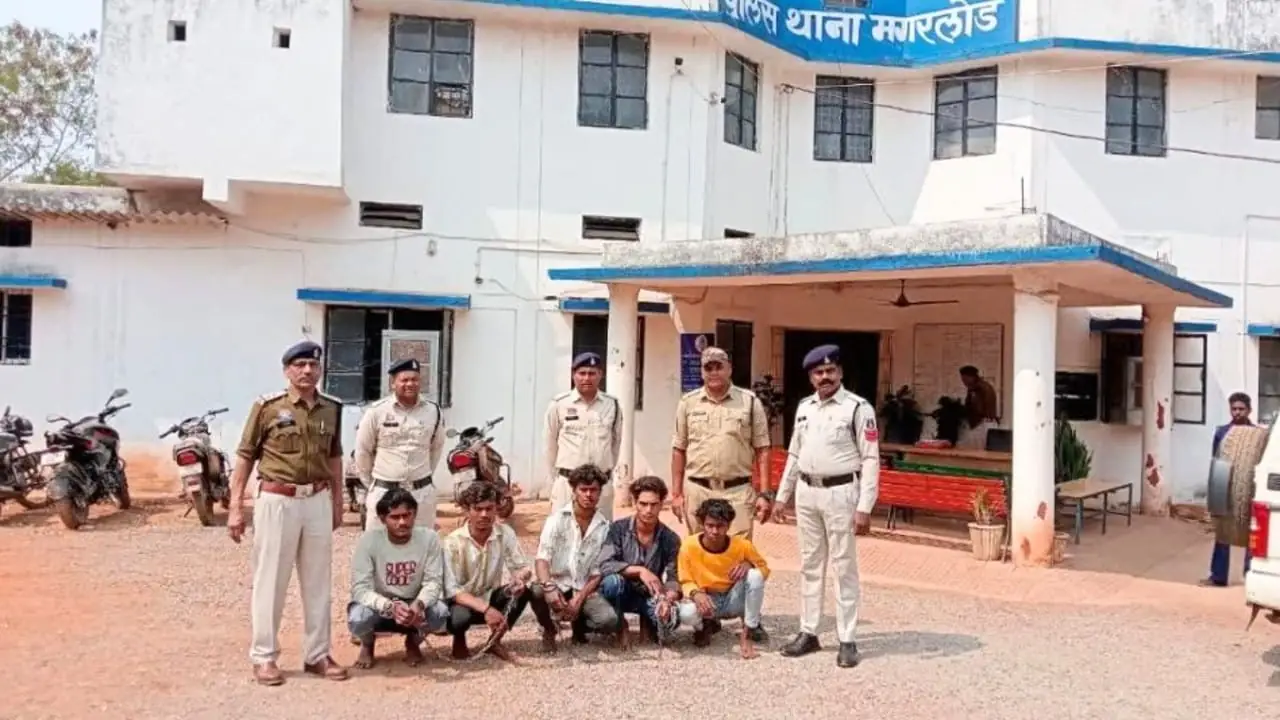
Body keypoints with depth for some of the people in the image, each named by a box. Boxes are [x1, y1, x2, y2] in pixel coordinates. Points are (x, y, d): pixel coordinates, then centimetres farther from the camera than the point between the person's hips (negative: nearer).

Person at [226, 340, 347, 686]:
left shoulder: (331, 408, 7)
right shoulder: (267, 406, -5)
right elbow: (245, 456, -3)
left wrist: (337, 502, 17)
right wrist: (236, 507, -6)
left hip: (318, 501, 4)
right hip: (277, 501, -4)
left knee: (318, 581, 10)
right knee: (270, 581, 4)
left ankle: (317, 654, 22)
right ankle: (264, 657, 16)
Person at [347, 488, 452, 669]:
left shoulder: (429, 538, -17)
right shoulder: (369, 540, -22)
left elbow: (433, 582, -15)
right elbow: (360, 589, -24)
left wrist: (418, 604, -38)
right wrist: (390, 607, -42)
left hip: (414, 606, 1)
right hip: (379, 605, -1)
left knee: (440, 613, -30)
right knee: (358, 618, -34)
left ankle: (414, 641, 7)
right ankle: (367, 644, 7)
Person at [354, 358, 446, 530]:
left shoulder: (433, 412, 1)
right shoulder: (377, 411, -8)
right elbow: (362, 451, 3)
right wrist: (370, 483, 9)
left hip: (422, 492, 3)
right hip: (384, 491, -2)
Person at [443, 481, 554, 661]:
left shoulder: (505, 533, -11)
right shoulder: (454, 542, -21)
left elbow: (524, 567, -9)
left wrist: (520, 577, -35)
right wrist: (485, 609, -37)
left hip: (491, 598, 3)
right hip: (463, 602, -3)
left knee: (523, 589, -25)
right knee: (459, 617, -37)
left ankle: (495, 641, -1)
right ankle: (459, 641, 3)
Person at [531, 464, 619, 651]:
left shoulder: (604, 527, 1)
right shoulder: (557, 519, -4)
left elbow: (598, 572, 0)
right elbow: (541, 558, -15)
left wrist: (579, 599, -14)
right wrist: (549, 587, -34)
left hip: (585, 589, 1)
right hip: (557, 584, -1)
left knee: (609, 621, -26)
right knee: (536, 591, -36)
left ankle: (580, 624, 12)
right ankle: (549, 630, -1)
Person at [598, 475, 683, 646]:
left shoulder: (670, 539, -7)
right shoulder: (619, 529, -12)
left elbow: (673, 578, -12)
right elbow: (605, 566, -22)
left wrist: (668, 599, -34)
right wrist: (639, 570, -33)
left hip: (649, 597, 1)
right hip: (621, 594, -1)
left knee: (671, 618, -29)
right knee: (613, 581, -36)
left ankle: (648, 623, 9)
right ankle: (621, 626, -5)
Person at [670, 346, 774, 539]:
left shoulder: (750, 402, 2)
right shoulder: (688, 402, 6)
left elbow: (762, 450, 2)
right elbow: (679, 450, 10)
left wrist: (764, 494, -4)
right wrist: (676, 493, 6)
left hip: (738, 491, -2)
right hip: (697, 490, 2)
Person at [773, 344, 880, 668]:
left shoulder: (858, 408, -9)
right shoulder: (804, 407, 10)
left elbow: (870, 459, -11)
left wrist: (864, 507, -16)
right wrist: (782, 495, 15)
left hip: (840, 493, -6)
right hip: (807, 492, 6)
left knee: (844, 567, 1)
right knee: (810, 565, 12)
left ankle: (847, 640, 10)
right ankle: (808, 633, 22)